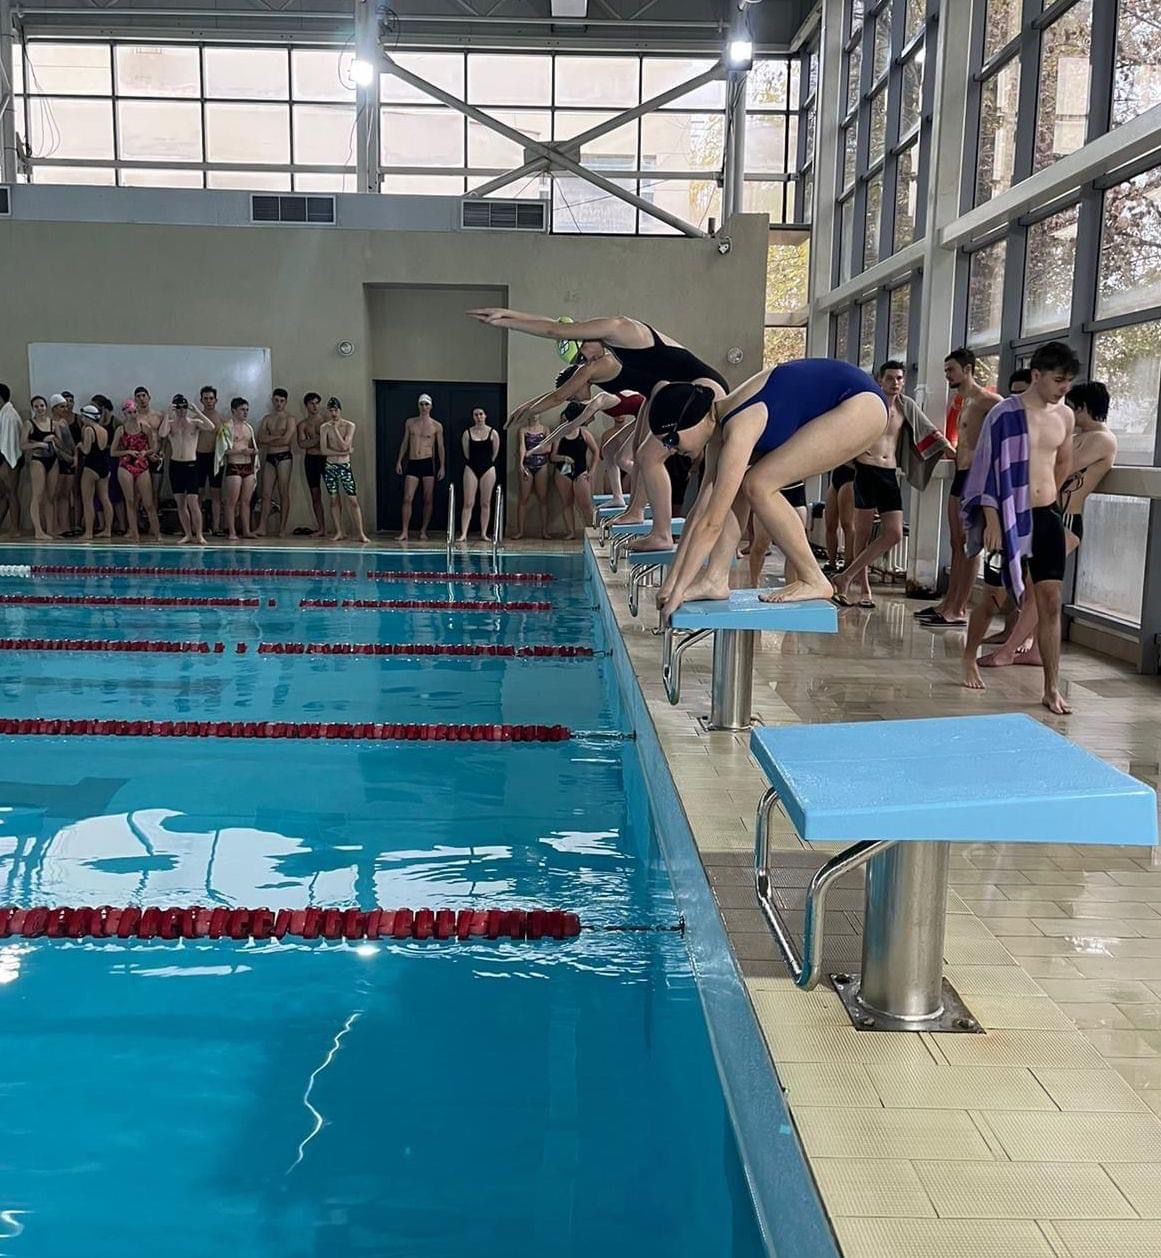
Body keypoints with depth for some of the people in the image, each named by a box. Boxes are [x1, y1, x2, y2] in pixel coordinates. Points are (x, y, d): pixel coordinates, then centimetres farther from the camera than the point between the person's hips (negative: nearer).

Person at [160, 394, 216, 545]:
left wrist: (198, 412, -15)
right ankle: (188, 534, 15)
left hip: (191, 465, -2)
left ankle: (199, 535, -2)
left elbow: (212, 428, -16)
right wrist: (168, 414, -16)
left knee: (193, 503, -9)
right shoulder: (170, 424, 5)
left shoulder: (195, 423, 2)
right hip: (175, 464, 3)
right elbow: (162, 434, -16)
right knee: (180, 503, 6)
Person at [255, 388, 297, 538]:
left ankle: (283, 528, 2)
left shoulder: (290, 418, 0)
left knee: (283, 493, -2)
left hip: (284, 457, -4)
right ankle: (262, 527, -2)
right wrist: (278, 437, -7)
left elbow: (286, 440, -13)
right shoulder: (267, 418, 15)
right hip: (269, 458, 4)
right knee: (266, 494, 0)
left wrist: (269, 439, -1)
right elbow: (260, 438, 1)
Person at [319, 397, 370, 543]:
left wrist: (336, 428, -13)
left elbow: (344, 446, -13)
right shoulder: (324, 427, 1)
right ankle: (339, 532, 10)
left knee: (352, 500, -6)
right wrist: (342, 452, -12)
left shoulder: (349, 425, -2)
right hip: (330, 466, 2)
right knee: (334, 499, 4)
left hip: (345, 466, -2)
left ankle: (360, 533, -7)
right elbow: (324, 450, -7)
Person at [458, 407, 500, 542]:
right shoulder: (467, 433, 1)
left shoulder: (493, 433, 0)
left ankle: (484, 533, 10)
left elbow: (495, 453, 6)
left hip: (488, 469, 0)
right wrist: (473, 463, 11)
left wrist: (487, 463, 12)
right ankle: (463, 534, -7)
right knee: (468, 503, -5)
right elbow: (466, 453, 7)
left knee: (485, 503, 4)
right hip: (471, 469, 0)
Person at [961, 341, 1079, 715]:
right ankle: (969, 658, 34)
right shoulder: (1005, 414, -10)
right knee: (994, 597, 9)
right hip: (1010, 519, -4)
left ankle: (1052, 689, 2)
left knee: (1050, 603, -1)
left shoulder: (1065, 416, 6)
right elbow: (989, 469, -11)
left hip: (1047, 519, 4)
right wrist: (992, 521, -15)